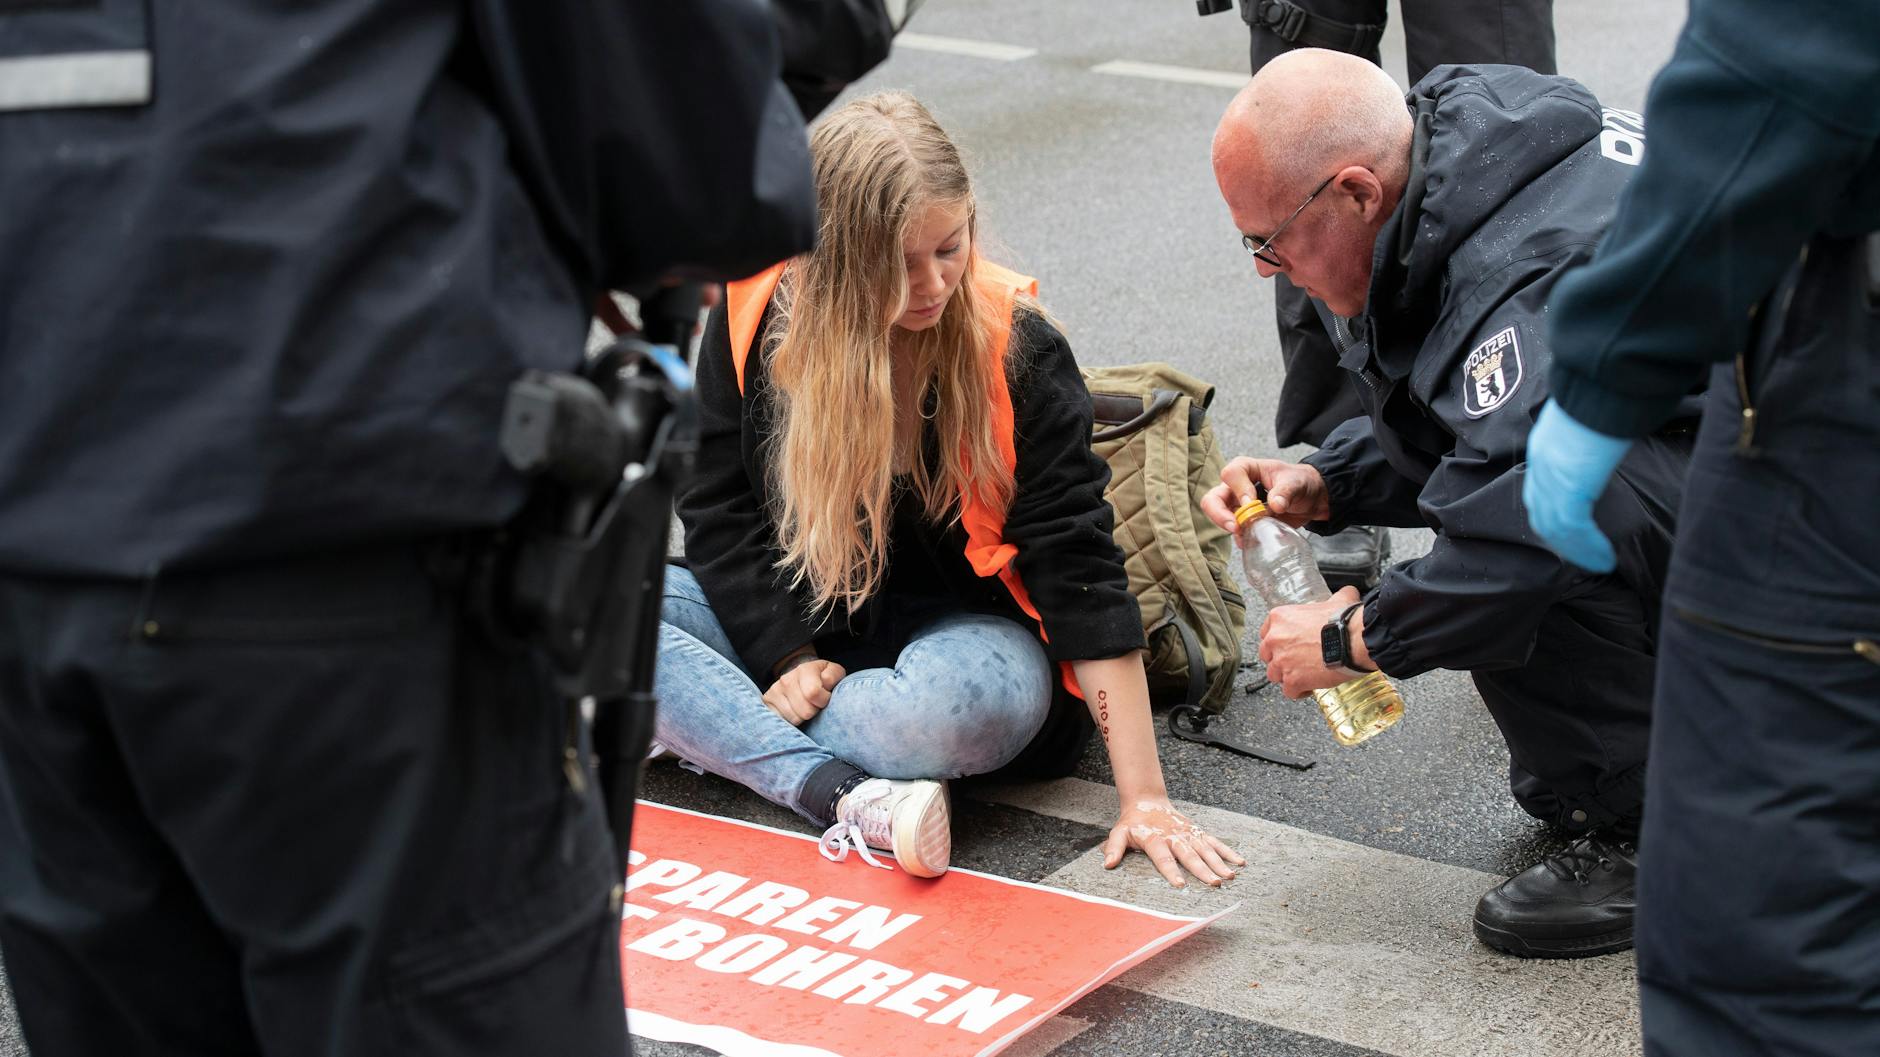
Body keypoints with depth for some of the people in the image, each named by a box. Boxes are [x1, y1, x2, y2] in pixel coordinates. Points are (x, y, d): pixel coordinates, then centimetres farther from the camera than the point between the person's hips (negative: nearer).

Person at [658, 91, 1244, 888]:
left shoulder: (1017, 351, -17)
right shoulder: (758, 317, -10)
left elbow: (1079, 571, -19)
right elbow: (718, 510, -1)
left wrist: (1144, 797, -23)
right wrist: (792, 659, -15)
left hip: (963, 623, -3)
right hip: (790, 618, 3)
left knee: (974, 700, -40)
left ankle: (710, 729, -18)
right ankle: (848, 798, -34)